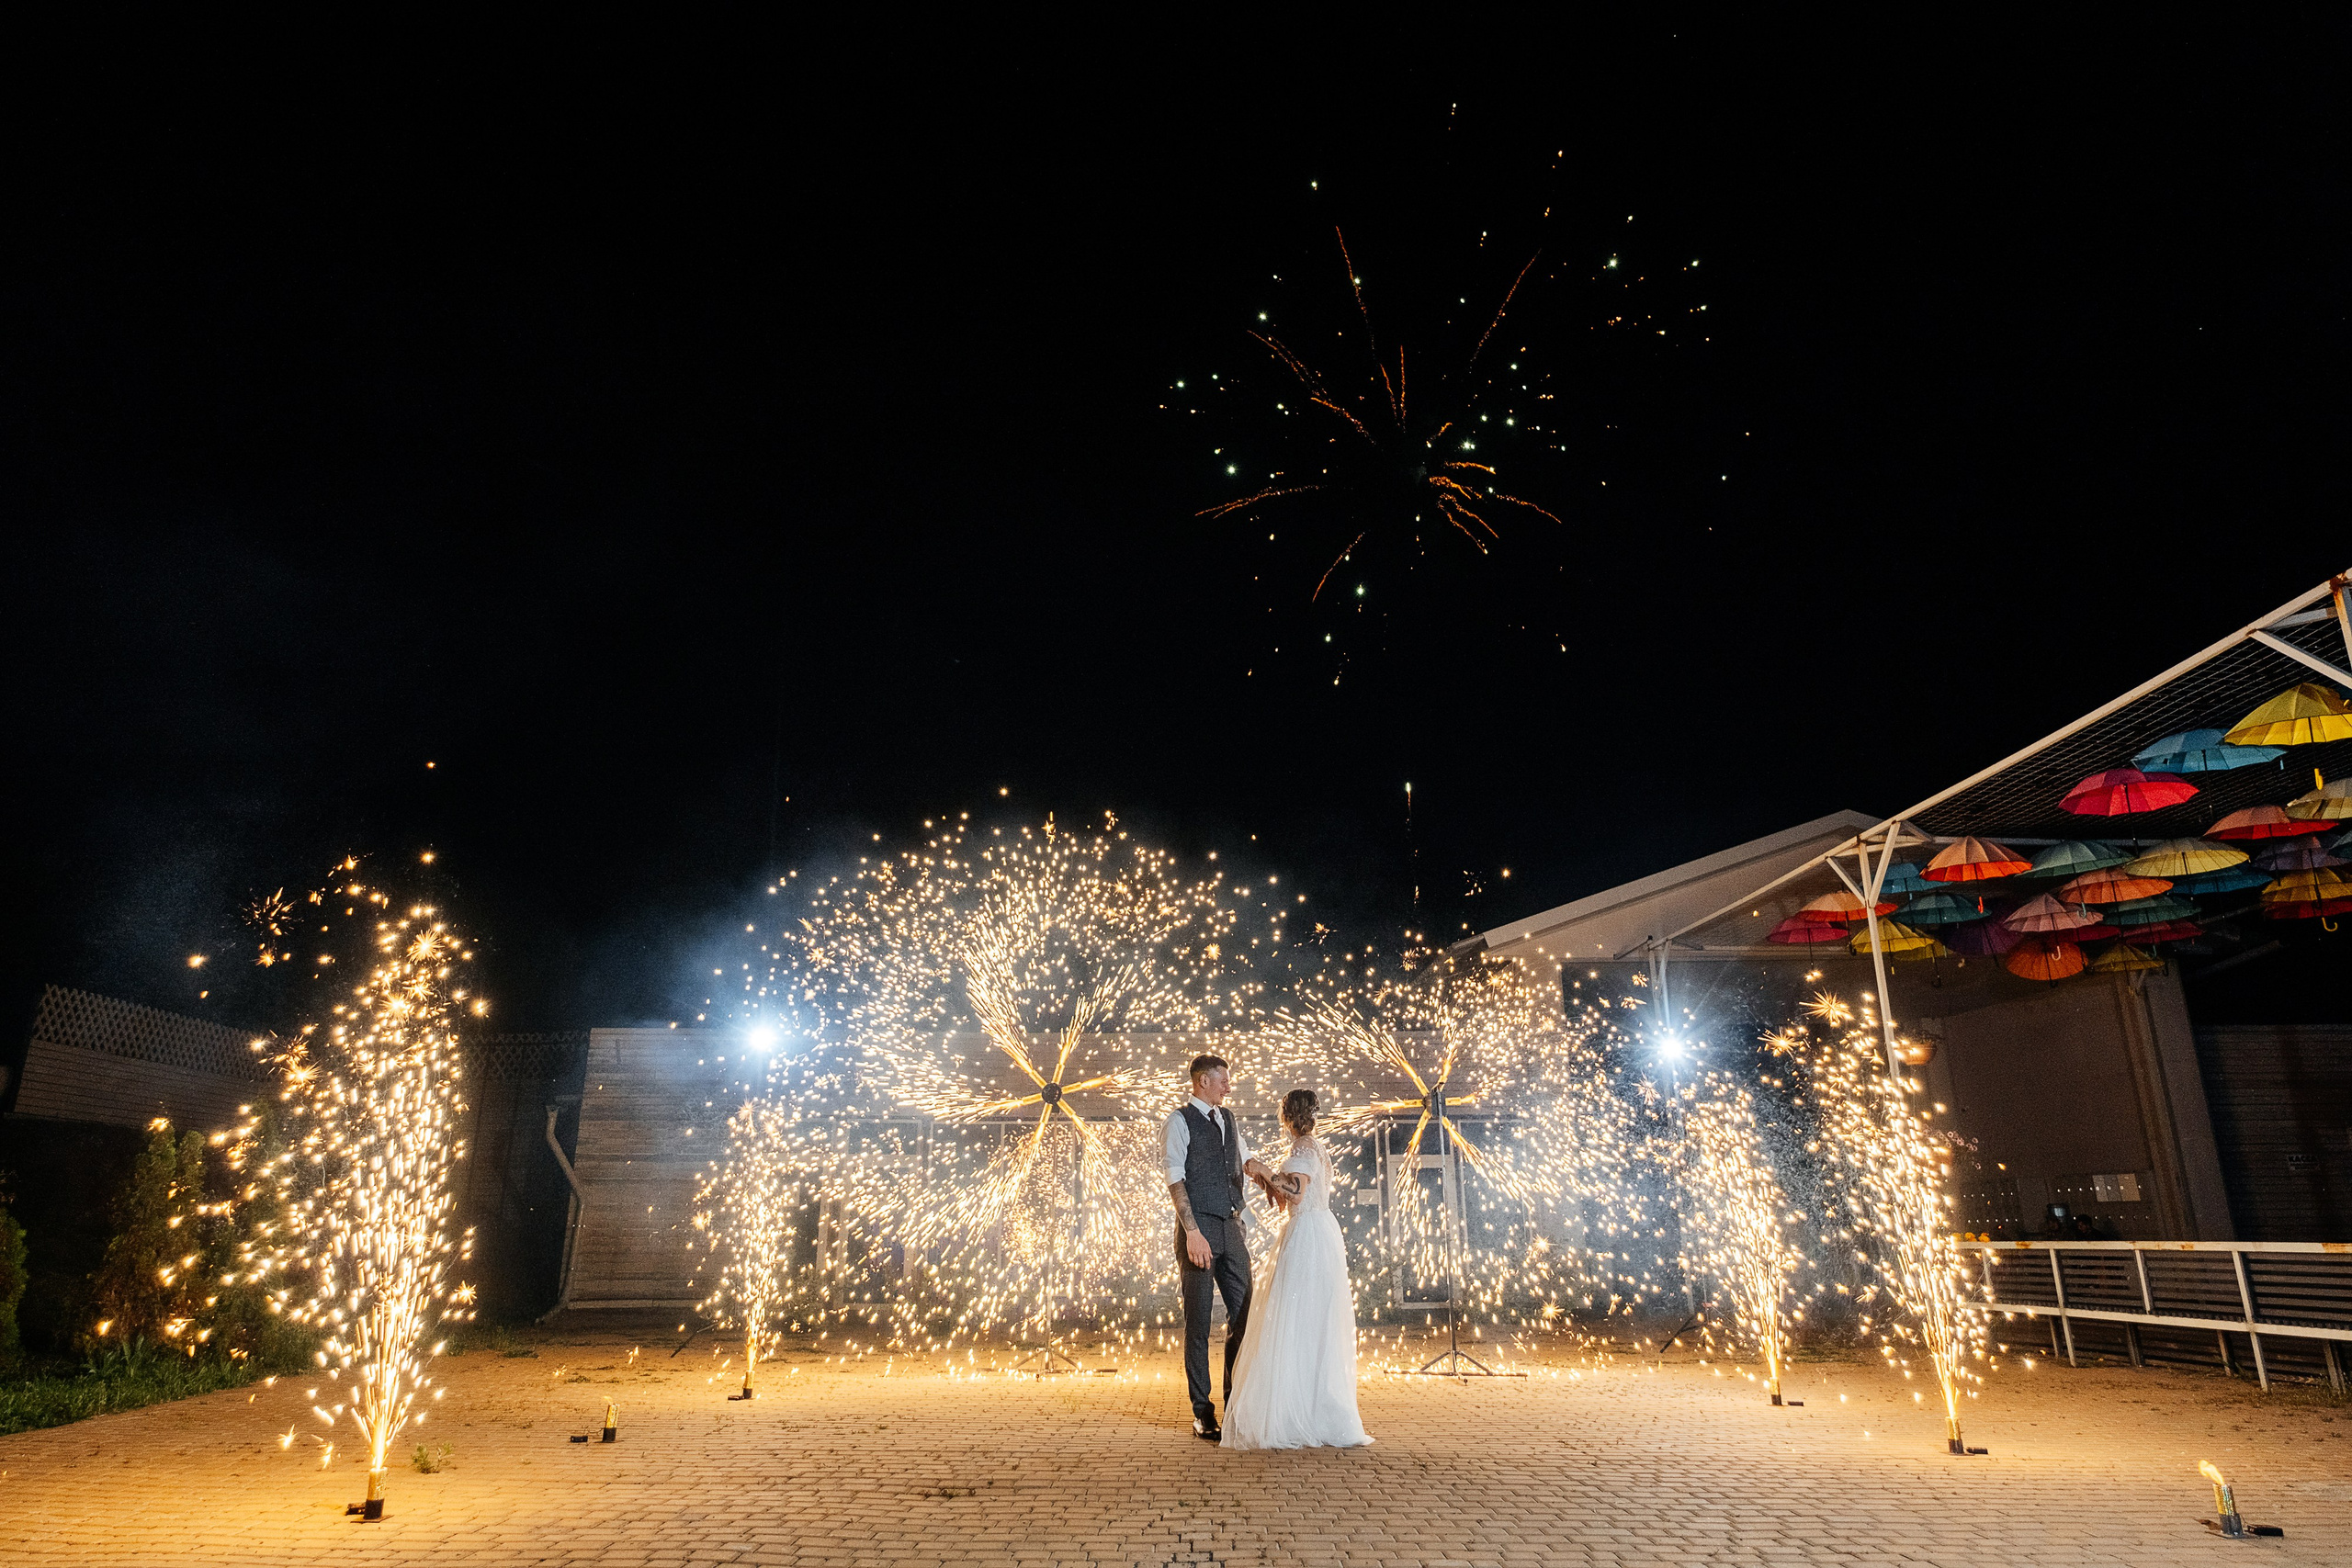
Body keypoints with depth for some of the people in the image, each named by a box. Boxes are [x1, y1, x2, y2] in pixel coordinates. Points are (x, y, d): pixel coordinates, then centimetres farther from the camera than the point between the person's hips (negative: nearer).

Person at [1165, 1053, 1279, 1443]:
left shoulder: (1228, 1119, 16)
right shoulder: (1180, 1120, -5)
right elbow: (1175, 1179, -11)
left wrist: (1258, 1170, 6)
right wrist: (1193, 1232, -19)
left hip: (1231, 1226, 7)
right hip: (1199, 1229, -7)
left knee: (1242, 1316, 7)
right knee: (1198, 1322, 0)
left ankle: (1237, 1406, 18)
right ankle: (1202, 1414, 9)